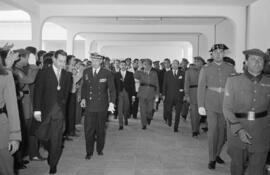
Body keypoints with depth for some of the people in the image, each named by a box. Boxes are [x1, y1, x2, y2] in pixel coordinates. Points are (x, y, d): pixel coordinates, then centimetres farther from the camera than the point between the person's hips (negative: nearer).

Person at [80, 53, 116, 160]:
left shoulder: (107, 74, -4)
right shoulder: (86, 72, 5)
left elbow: (112, 89, -4)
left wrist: (112, 103, -15)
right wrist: (83, 98, 3)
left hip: (102, 107, -1)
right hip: (89, 106, 1)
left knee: (101, 130, 12)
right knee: (88, 130, -1)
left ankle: (100, 149, 31)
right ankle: (89, 152, 14)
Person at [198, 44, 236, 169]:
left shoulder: (230, 68, 4)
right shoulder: (205, 69, 1)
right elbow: (201, 87, -1)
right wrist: (200, 106, -7)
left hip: (226, 104, 2)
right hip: (211, 104, -2)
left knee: (223, 131, 8)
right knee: (213, 130, -8)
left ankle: (217, 154, 29)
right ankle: (212, 159, 6)